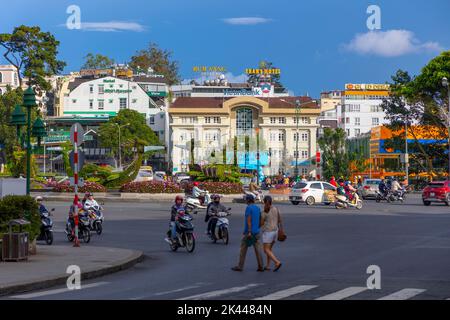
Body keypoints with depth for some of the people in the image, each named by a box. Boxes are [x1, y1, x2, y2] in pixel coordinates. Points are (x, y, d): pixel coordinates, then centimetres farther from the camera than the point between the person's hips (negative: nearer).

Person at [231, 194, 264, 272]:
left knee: (243, 249, 3)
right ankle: (260, 267, 0)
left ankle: (240, 266, 6)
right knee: (257, 249, 4)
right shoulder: (258, 208, 12)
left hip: (249, 232, -7)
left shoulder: (248, 208, -11)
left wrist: (249, 232, -22)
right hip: (257, 232, 7)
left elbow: (249, 220, -18)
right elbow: (260, 220, 17)